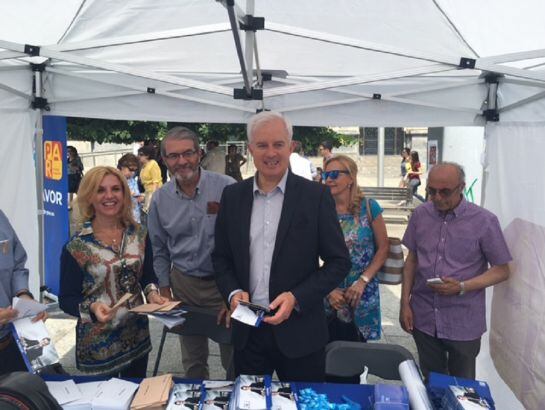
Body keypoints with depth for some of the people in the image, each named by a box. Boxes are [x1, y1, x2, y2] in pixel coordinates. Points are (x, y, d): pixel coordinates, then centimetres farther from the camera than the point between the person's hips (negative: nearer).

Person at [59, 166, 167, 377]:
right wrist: (92, 308, -28)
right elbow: (66, 299, -10)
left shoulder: (139, 234, -3)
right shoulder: (76, 246, -14)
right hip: (98, 344, -4)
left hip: (137, 336, 4)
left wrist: (152, 293, -12)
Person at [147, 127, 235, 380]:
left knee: (234, 358, 9)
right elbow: (159, 250, 11)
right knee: (192, 359, 20)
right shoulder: (160, 199, 0)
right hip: (183, 285, 4)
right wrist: (165, 291, 10)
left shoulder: (226, 188, -14)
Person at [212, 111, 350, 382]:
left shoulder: (316, 195, -7)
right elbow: (221, 256, 10)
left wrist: (296, 297, -16)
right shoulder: (232, 195, 3)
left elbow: (339, 261, -5)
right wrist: (233, 292, -8)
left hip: (300, 332, -2)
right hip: (247, 331, 3)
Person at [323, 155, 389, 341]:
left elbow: (383, 248, -1)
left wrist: (362, 281, -10)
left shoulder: (368, 207, -5)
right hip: (330, 296, 1)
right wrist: (328, 289, -9)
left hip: (363, 294, -1)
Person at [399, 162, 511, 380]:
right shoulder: (420, 215, -1)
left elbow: (501, 270, -4)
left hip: (463, 324, -2)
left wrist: (462, 287, -19)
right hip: (424, 319, 3)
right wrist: (405, 303, 3)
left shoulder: (484, 221, -10)